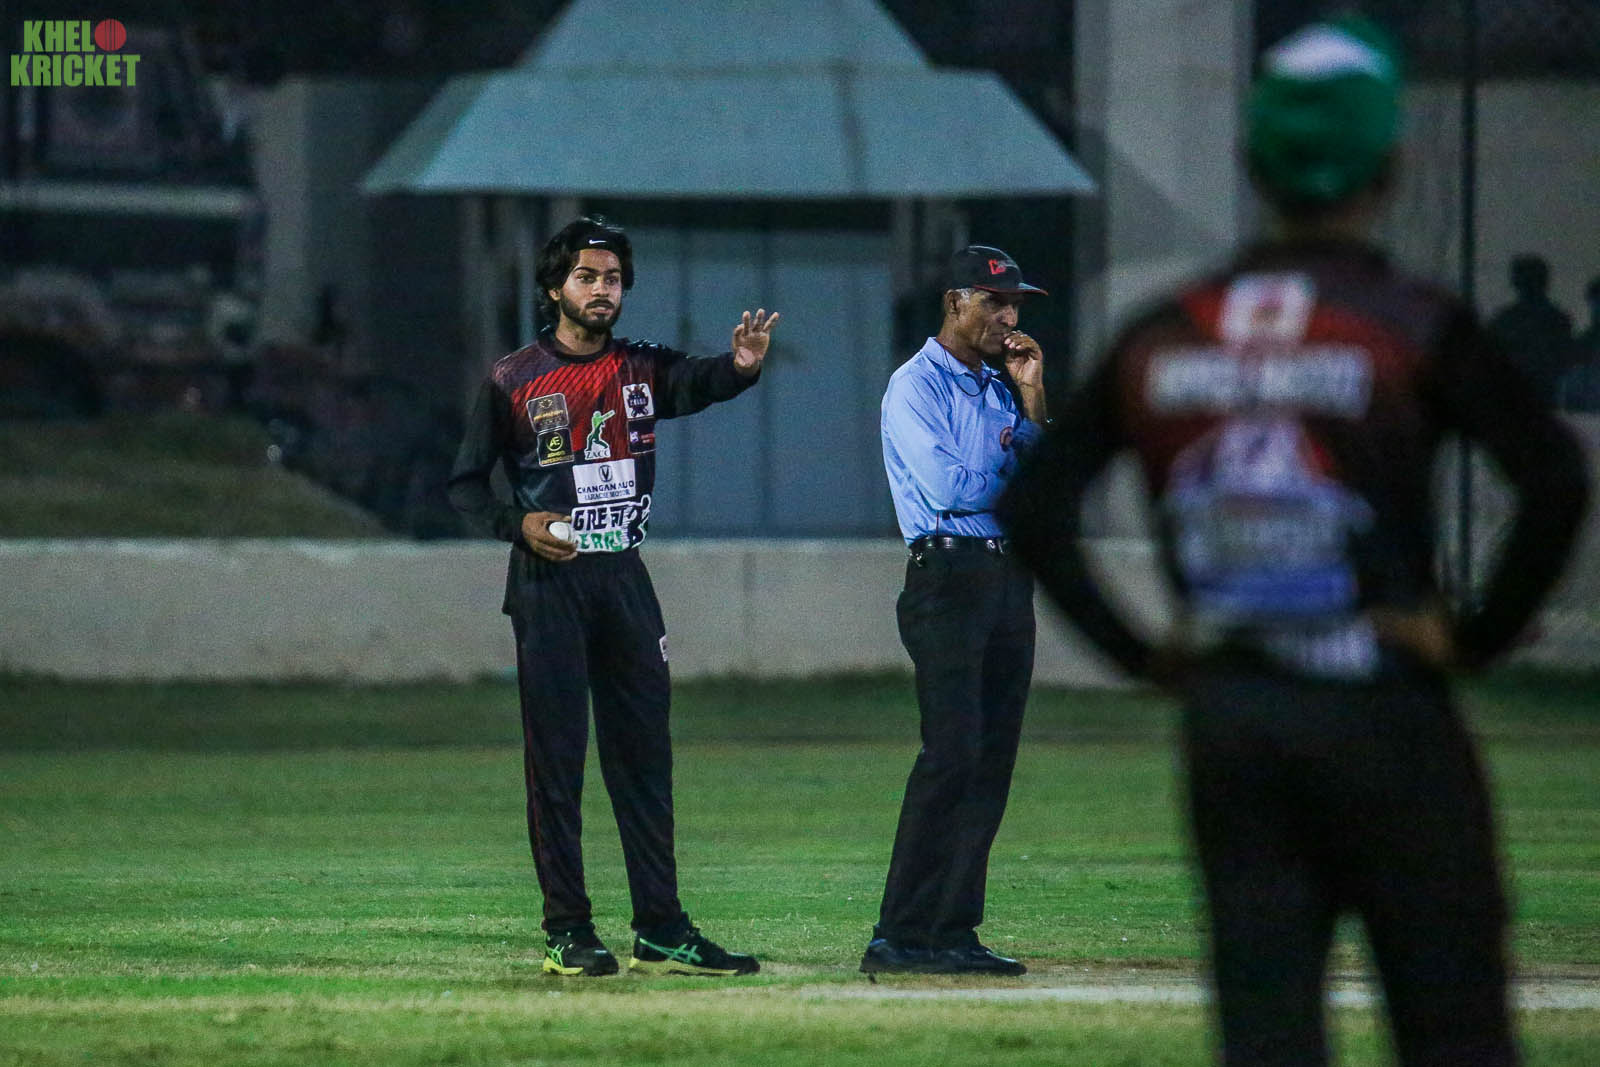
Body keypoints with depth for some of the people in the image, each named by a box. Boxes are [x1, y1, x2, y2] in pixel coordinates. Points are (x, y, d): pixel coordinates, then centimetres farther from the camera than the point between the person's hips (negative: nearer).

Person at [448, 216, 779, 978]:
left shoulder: (641, 369, 7)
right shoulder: (513, 380, 0)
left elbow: (696, 384, -16)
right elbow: (466, 482, 3)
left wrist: (741, 365, -39)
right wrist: (517, 523, -16)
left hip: (624, 576, 4)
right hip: (549, 580, -4)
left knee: (643, 753, 4)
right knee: (555, 756, -2)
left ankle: (661, 930, 6)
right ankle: (567, 932, 0)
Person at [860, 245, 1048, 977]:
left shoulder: (997, 391, 20)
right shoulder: (916, 386, -5)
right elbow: (945, 489, -17)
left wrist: (1032, 396, 5)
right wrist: (1010, 467, 0)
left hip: (1010, 580, 8)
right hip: (948, 578, -8)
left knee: (992, 759, 4)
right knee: (951, 753, -15)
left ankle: (953, 930, 5)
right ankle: (900, 937, -16)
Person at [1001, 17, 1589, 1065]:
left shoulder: (1165, 336, 7)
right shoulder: (1414, 327, -7)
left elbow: (1033, 502, 8)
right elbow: (1556, 477, -18)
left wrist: (1141, 652, 10)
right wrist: (1485, 632, -5)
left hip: (1224, 724, 4)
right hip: (1385, 720, -4)